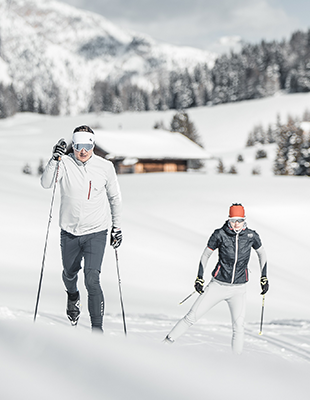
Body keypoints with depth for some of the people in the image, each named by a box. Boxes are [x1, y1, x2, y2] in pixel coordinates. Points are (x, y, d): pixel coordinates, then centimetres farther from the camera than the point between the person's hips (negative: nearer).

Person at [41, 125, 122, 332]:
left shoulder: (105, 167, -6)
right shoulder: (65, 164, -8)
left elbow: (115, 197, 7)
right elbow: (46, 183, -23)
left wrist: (117, 227, 8)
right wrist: (56, 158, -35)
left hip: (96, 232, -2)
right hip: (69, 232, 2)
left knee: (92, 279, -15)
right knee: (70, 273, 21)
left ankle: (97, 328, -8)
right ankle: (73, 295, 57)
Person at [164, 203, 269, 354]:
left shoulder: (251, 235, -6)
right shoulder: (220, 234, -11)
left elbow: (262, 253, 13)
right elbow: (206, 254, 3)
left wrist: (264, 277, 10)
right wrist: (199, 278, 0)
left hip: (238, 290, 1)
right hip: (218, 285, -1)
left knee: (238, 327, -11)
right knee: (191, 317, -3)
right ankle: (166, 342, 10)